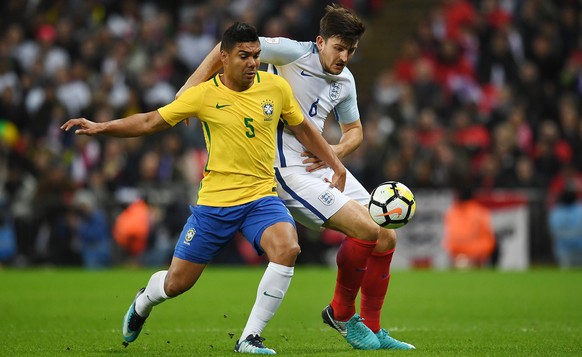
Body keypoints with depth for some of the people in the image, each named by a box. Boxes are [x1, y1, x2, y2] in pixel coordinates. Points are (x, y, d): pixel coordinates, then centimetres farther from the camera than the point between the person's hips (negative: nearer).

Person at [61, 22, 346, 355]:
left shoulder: (276, 87, -2)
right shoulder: (204, 95, -7)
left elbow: (303, 128, 14)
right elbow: (151, 121, 1)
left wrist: (337, 166, 13)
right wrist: (101, 127, -7)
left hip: (261, 196, 1)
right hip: (215, 200, -1)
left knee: (287, 248, -30)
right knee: (176, 283, 5)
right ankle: (143, 303, 45)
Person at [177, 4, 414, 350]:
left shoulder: (345, 81, 9)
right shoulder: (294, 53, -13)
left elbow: (354, 130, 22)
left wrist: (336, 150, -1)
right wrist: (192, 86, -21)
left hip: (325, 165, 8)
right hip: (290, 171, -8)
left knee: (386, 238, 2)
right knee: (366, 230, -20)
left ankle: (373, 330, 15)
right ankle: (341, 312, 3)